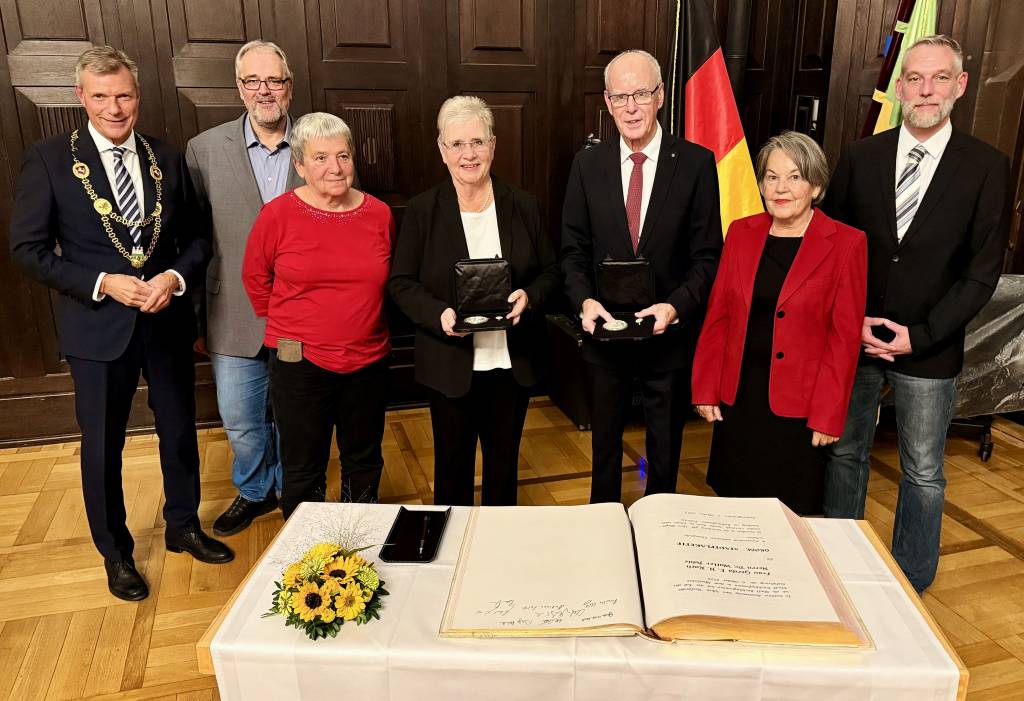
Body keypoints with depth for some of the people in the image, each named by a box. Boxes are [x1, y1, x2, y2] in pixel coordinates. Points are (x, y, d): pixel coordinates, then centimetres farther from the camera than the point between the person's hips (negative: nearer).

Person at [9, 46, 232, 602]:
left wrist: (175, 277, -13)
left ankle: (183, 526, 38)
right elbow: (28, 249, -6)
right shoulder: (48, 159, -5)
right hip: (97, 325, -2)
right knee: (102, 445, 10)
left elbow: (196, 237, 6)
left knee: (180, 431, 15)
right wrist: (103, 283, -17)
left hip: (167, 320, 3)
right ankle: (115, 552, 32)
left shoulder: (167, 159, 3)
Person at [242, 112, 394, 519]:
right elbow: (255, 277, 3)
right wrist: (287, 329, 6)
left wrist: (364, 325, 10)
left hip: (368, 360, 3)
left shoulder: (379, 214, -2)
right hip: (301, 363, -3)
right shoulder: (278, 215, -10)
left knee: (364, 463, 19)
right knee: (303, 471, 11)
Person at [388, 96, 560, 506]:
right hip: (450, 364, -2)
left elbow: (550, 272, 7)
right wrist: (439, 314, -22)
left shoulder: (522, 207, 2)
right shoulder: (422, 210, -3)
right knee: (453, 461, 13)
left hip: (513, 362, 2)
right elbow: (401, 283, -3)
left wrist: (529, 296, -15)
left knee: (504, 460, 17)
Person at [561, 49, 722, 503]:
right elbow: (573, 250, 1)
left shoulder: (697, 163, -8)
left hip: (670, 334, -1)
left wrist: (675, 306, -21)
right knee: (605, 443, 20)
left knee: (665, 450, 17)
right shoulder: (588, 165, -1)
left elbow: (707, 255, -7)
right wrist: (585, 300, -16)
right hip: (605, 334, 2)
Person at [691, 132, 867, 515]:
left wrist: (827, 415, -9)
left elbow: (845, 336, -7)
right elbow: (717, 315, 5)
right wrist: (706, 389, 3)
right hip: (737, 397, 3)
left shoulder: (846, 244, -7)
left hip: (798, 406, -3)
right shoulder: (741, 232, 4)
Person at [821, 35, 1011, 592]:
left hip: (928, 348, -1)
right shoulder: (860, 156, 1)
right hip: (852, 338, 2)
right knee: (844, 454, 13)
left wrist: (918, 335, -12)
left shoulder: (987, 168, -4)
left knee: (923, 474, 10)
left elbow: (982, 272, -5)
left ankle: (910, 586, 28)